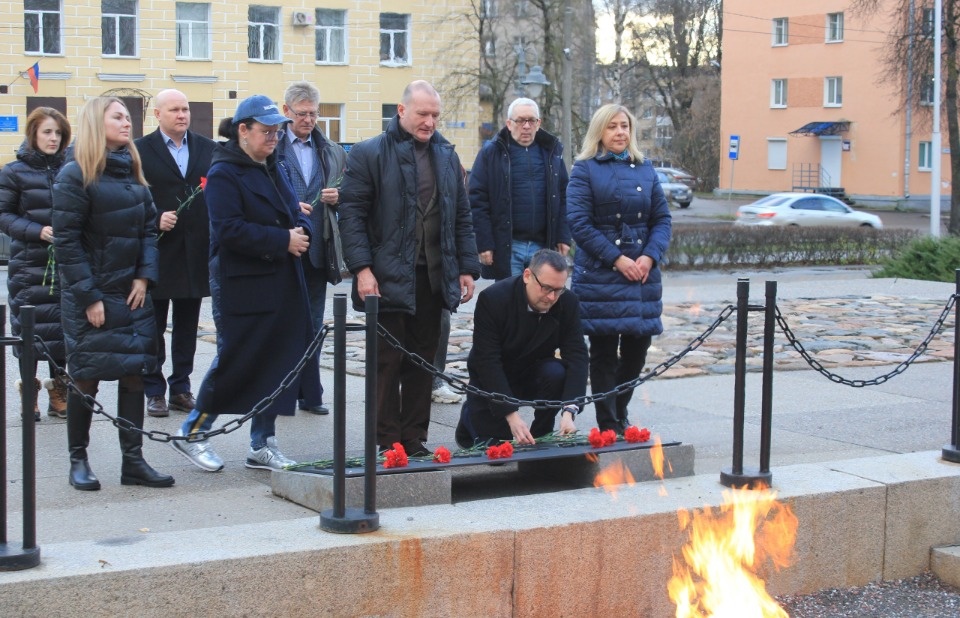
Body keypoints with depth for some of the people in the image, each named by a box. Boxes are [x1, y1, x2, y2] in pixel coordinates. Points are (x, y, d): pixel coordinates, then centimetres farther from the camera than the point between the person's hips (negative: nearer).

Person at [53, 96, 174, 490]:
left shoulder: (132, 172, 11)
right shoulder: (75, 176, -10)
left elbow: (149, 227, 12)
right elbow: (66, 241, -13)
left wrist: (145, 277, -1)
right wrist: (88, 297, -15)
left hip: (132, 293, 6)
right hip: (90, 298, -6)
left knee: (134, 373, 3)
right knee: (86, 377, 2)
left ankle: (133, 460, 8)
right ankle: (78, 460, 15)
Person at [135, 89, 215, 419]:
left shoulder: (207, 148, 8)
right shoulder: (141, 150, -2)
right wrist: (156, 219, -19)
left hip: (196, 252, 3)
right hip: (157, 251, -3)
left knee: (187, 326, 10)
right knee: (153, 326, 5)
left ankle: (181, 388, 19)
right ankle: (154, 391, 13)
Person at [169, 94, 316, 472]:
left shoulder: (273, 170, 16)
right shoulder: (224, 173, -11)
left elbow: (296, 213, 19)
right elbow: (230, 230, -21)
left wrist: (300, 231, -5)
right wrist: (283, 241, -20)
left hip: (281, 285, 8)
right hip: (242, 288, -8)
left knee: (276, 363, 8)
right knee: (234, 363, -2)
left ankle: (262, 445, 17)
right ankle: (192, 432, 14)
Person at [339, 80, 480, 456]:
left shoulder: (447, 156, 15)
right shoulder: (369, 154, -2)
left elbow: (461, 217, 17)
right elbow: (351, 213, -6)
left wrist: (467, 269, 9)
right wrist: (361, 268, -14)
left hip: (434, 279, 5)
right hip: (388, 279, -5)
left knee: (422, 363, 8)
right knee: (388, 363, 1)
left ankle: (415, 441, 16)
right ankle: (388, 444, 7)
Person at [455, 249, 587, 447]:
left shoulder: (568, 303, -17)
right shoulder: (492, 299, -27)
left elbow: (577, 356, -21)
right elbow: (487, 362, -29)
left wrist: (569, 412, -36)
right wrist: (512, 415, -37)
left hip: (534, 375, 3)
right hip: (492, 380, -3)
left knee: (556, 373, -30)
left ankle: (540, 436, -7)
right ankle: (470, 415, 20)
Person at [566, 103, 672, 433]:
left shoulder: (645, 170, 13)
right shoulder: (585, 169, -1)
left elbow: (662, 219, 10)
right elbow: (578, 221, -9)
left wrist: (649, 257, -7)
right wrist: (617, 259, -15)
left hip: (643, 273, 4)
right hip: (600, 275, -4)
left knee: (636, 349, 6)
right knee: (604, 352, -1)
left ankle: (619, 415, 26)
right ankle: (609, 427, 7)